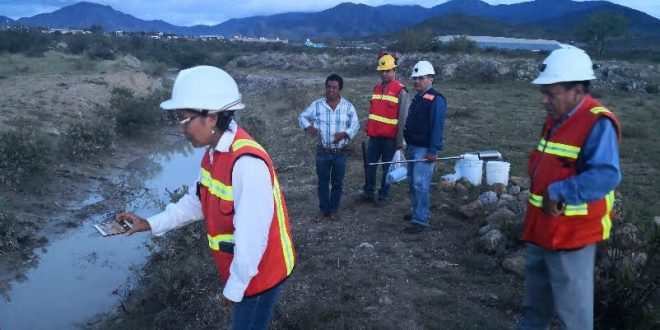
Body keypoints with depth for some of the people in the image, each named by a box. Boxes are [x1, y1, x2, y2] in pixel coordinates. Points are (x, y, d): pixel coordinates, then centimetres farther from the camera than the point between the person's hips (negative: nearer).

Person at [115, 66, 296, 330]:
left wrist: (235, 287, -19)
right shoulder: (215, 152, -1)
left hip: (259, 271, -8)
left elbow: (252, 236, -30)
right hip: (241, 266, 8)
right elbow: (200, 201, 11)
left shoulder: (247, 163, -33)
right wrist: (152, 224, 6)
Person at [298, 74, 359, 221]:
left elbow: (355, 125, -1)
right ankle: (323, 209, 26)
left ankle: (334, 209, 27)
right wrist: (308, 127, -15)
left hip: (340, 153, 0)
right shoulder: (317, 105, -3)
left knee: (337, 182, 11)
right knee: (323, 182, 11)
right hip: (322, 152, 0)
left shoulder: (348, 106, -3)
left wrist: (345, 133, -20)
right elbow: (302, 116, 5)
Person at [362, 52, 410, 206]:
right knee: (370, 165, 11)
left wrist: (400, 140, -13)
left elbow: (403, 118, -12)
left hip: (390, 137, -6)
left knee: (387, 167, 6)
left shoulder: (400, 91, -10)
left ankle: (383, 196, 17)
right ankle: (368, 192, 25)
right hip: (374, 135, 6)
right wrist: (368, 129, 13)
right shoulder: (377, 88, 10)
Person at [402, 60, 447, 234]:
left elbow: (437, 127, -20)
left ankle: (420, 220, -5)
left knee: (420, 184, -10)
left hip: (425, 150, -9)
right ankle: (417, 212, 28)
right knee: (413, 182, 15)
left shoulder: (436, 99, -14)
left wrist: (433, 150, -23)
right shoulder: (417, 98, 16)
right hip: (413, 147, 9)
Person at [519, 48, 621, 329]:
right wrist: (541, 194, 5)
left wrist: (558, 193, -29)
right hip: (542, 230, 9)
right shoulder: (556, 119, 8)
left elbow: (605, 176, -33)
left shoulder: (598, 124, -20)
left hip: (572, 236, -9)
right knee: (535, 304, 25)